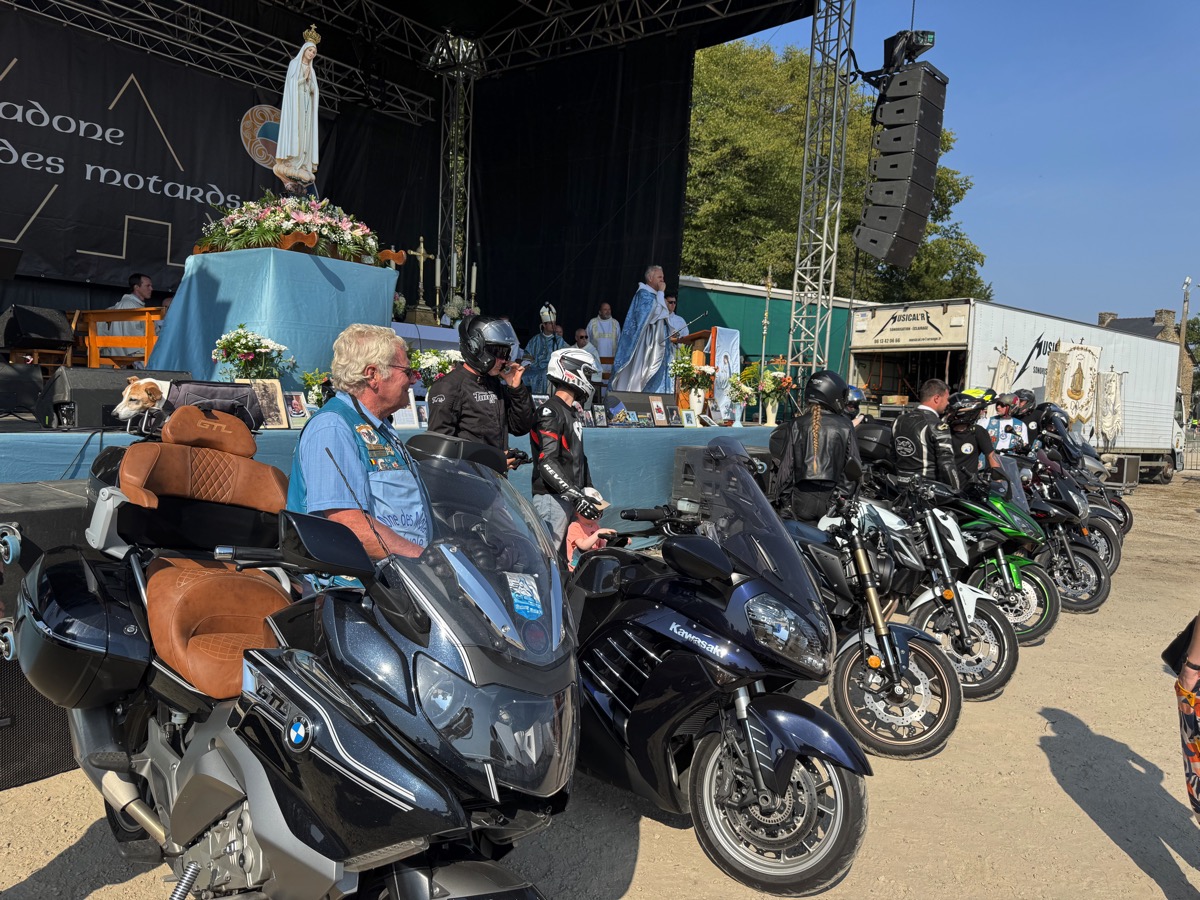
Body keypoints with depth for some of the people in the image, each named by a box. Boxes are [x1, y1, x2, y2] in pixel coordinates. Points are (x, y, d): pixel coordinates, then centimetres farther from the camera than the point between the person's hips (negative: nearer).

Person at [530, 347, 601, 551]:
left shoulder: (573, 414, 20)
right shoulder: (550, 412, -12)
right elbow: (547, 462, -21)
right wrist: (576, 496, -27)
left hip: (570, 496, 10)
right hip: (552, 497, -10)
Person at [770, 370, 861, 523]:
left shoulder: (796, 425, 0)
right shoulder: (845, 426, -1)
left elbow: (786, 466, 0)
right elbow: (855, 469, 1)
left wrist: (779, 499, 8)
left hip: (802, 501, 1)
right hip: (835, 501, 0)